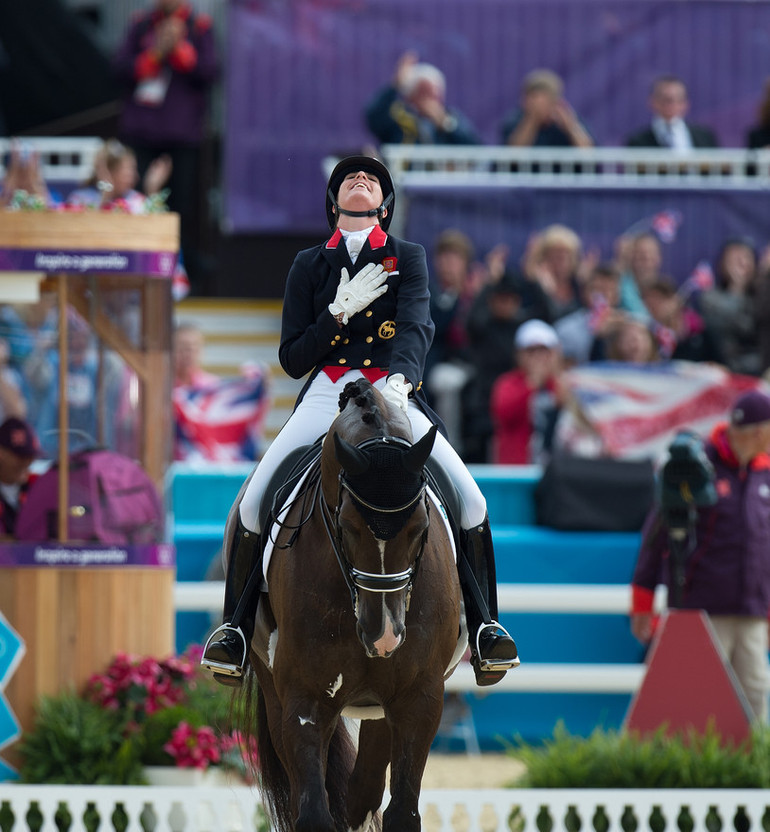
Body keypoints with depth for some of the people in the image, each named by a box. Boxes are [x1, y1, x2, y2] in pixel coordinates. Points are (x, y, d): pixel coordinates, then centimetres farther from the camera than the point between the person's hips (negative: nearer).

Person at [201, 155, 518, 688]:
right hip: (325, 398, 1)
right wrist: (340, 310, -8)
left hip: (394, 396, -1)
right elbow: (292, 360, 8)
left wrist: (400, 379, -32)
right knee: (255, 502, -19)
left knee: (471, 503, -19)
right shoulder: (309, 266, 13)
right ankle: (238, 624, -3)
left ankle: (483, 624, -4)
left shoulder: (407, 258, 9)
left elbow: (417, 326, -10)